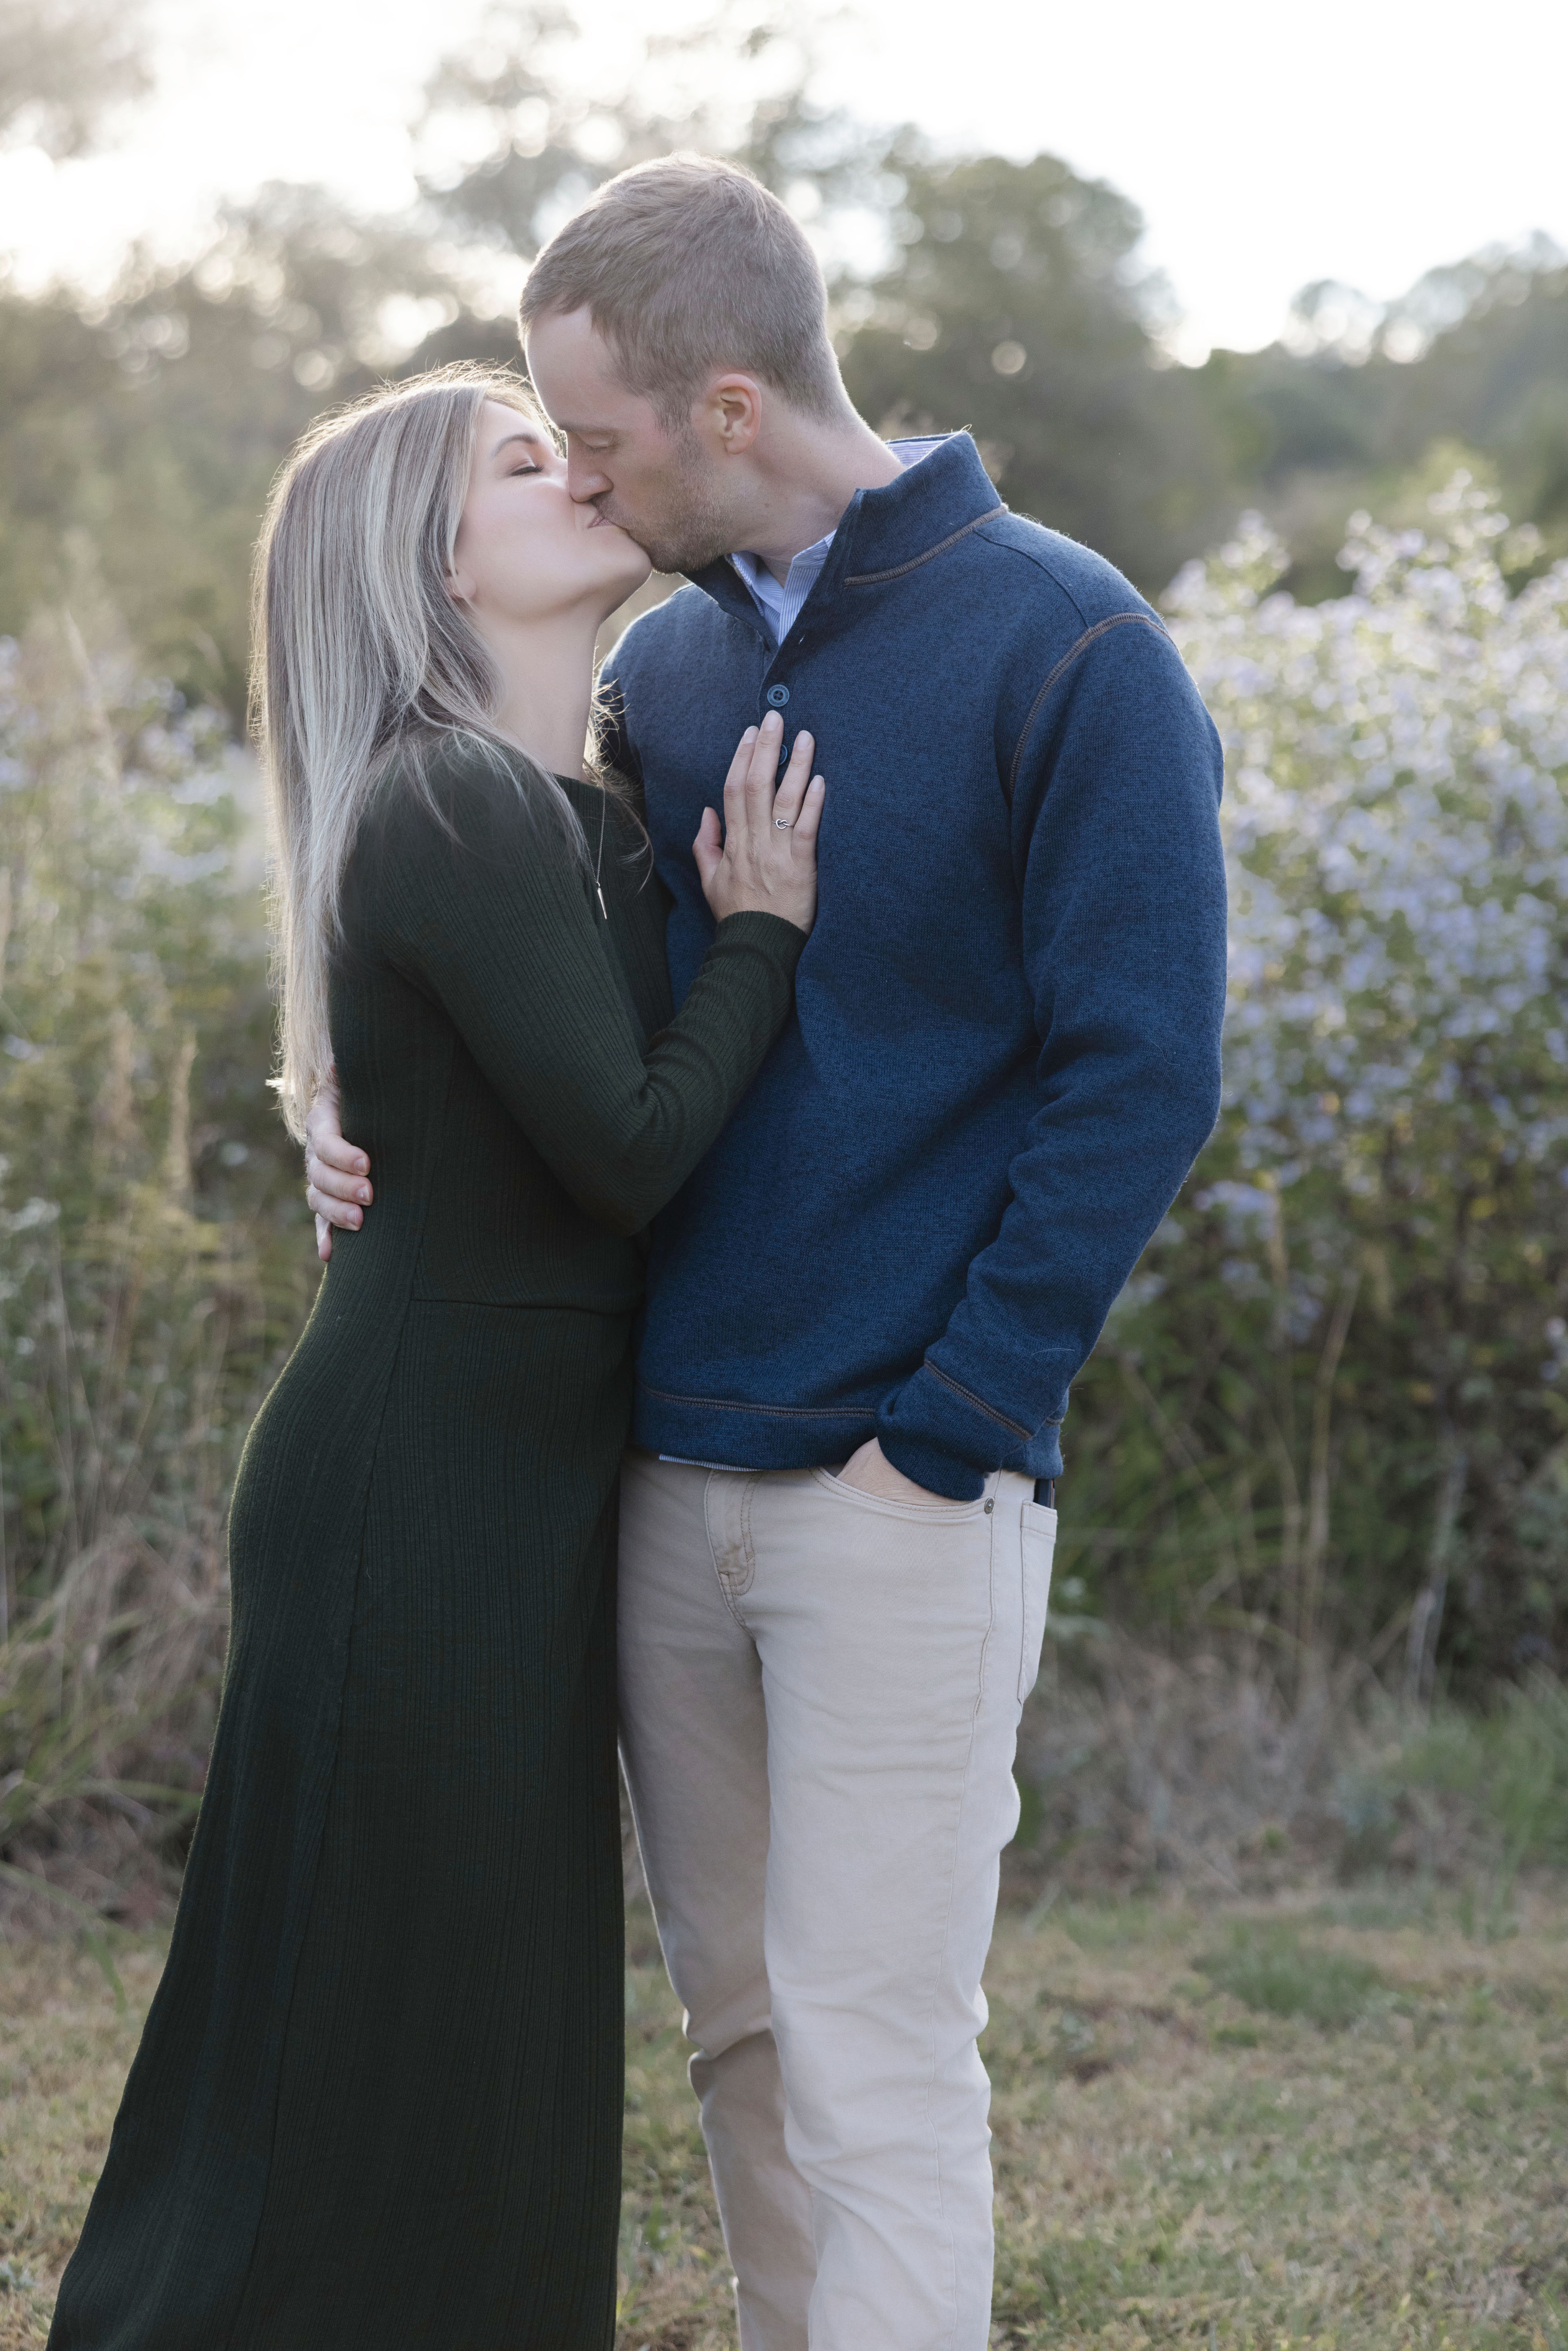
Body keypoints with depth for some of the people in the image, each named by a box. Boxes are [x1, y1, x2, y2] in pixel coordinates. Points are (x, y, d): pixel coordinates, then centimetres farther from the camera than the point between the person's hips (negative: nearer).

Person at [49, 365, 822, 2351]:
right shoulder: (452, 811, -17)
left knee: (509, 2004, 17)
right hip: (424, 1496, -10)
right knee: (390, 2010, -1)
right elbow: (630, 1152, -21)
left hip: (516, 1487, 10)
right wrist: (762, 930, -11)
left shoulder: (567, 813, 13)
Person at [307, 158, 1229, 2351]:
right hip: (668, 1469, 6)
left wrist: (947, 1425, -15)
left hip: (904, 1492, -6)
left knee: (876, 2063, -3)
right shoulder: (663, 664, 11)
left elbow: (1137, 1079, -12)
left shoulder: (1067, 651, -8)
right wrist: (389, 1128, 3)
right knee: (742, 2028, 14)